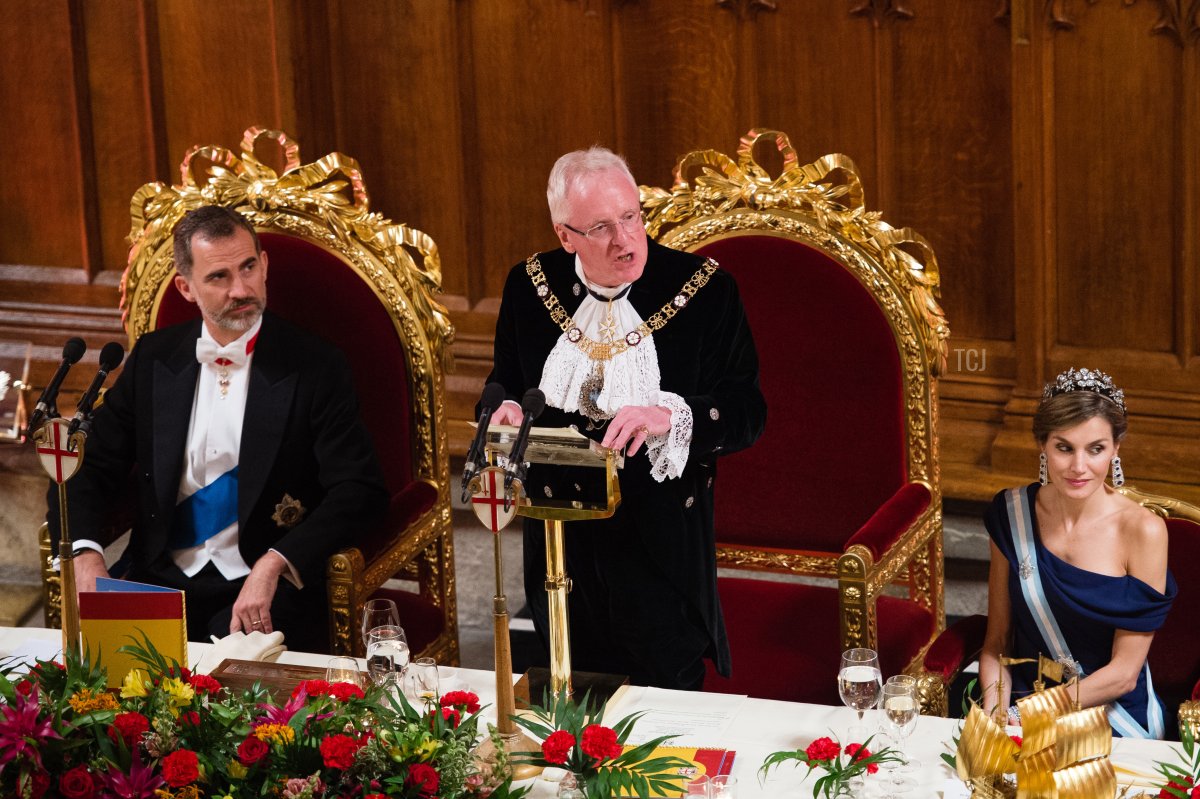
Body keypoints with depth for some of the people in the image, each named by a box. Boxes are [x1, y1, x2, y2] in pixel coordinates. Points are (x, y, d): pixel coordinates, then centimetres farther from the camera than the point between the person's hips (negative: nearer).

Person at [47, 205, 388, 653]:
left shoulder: (315, 367, -2)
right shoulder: (153, 359, 10)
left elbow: (359, 492, -10)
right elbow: (90, 469, 11)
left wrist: (274, 565, -25)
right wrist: (84, 553, -11)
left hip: (268, 587, -3)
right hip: (162, 578, 3)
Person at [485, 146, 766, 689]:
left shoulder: (705, 291, -8)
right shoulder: (530, 286, 2)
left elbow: (747, 412, -9)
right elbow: (504, 382, 17)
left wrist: (670, 417, -27)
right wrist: (506, 410, -7)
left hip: (661, 546, -3)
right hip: (561, 542, 3)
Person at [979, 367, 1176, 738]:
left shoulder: (1143, 531, -12)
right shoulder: (1011, 512, 0)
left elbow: (1124, 673, -10)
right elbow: (996, 640, 5)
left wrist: (1029, 714, -15)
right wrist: (995, 710, -14)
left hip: (1116, 715, -3)